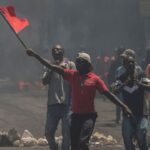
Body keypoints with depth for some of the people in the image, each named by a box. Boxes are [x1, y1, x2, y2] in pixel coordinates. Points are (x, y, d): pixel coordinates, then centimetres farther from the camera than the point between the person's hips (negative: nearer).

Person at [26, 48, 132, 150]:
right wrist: (35, 55, -2)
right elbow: (52, 67, 2)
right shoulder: (72, 75, 3)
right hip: (76, 116, 4)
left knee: (83, 141, -20)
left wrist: (124, 106, -6)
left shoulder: (95, 79, -4)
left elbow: (108, 94, -1)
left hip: (89, 116, -4)